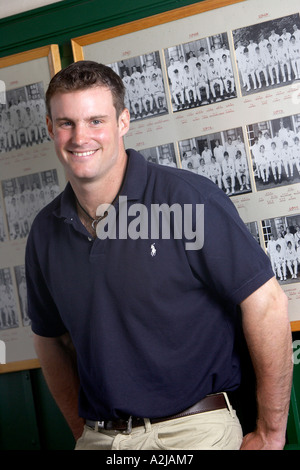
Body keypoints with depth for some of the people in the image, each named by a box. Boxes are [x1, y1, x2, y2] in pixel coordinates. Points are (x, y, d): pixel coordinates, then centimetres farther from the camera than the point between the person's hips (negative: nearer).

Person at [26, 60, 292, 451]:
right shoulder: (45, 232, 3)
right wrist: (83, 433, 12)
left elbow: (266, 304, -13)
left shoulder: (188, 198, -13)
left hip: (195, 429, -4)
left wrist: (270, 436, -10)